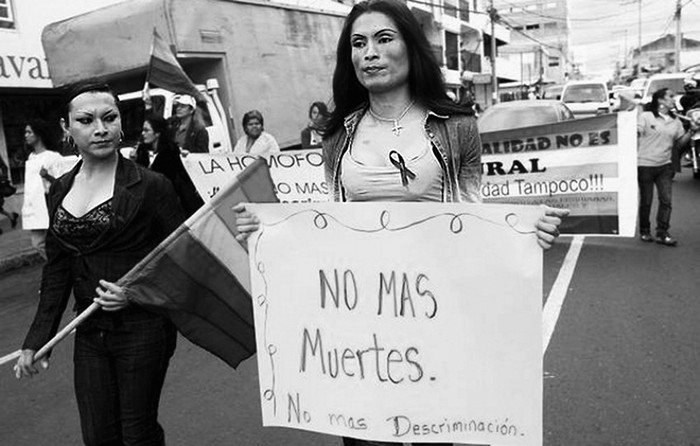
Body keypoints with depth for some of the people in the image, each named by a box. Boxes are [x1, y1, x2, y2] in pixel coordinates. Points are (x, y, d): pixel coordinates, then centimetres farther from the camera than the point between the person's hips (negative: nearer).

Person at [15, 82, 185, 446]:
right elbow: (56, 269, 9)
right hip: (89, 333, 5)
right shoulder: (60, 190, 5)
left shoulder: (149, 186, -12)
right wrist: (36, 340, 7)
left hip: (142, 330, -5)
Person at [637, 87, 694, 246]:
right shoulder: (646, 117, -4)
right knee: (646, 201, 4)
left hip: (665, 166, 4)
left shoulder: (675, 121, 11)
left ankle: (662, 233, 0)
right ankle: (644, 231, 19)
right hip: (645, 165, -4)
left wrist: (690, 131, -1)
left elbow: (680, 142, 15)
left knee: (666, 200, -5)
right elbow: (635, 135, -8)